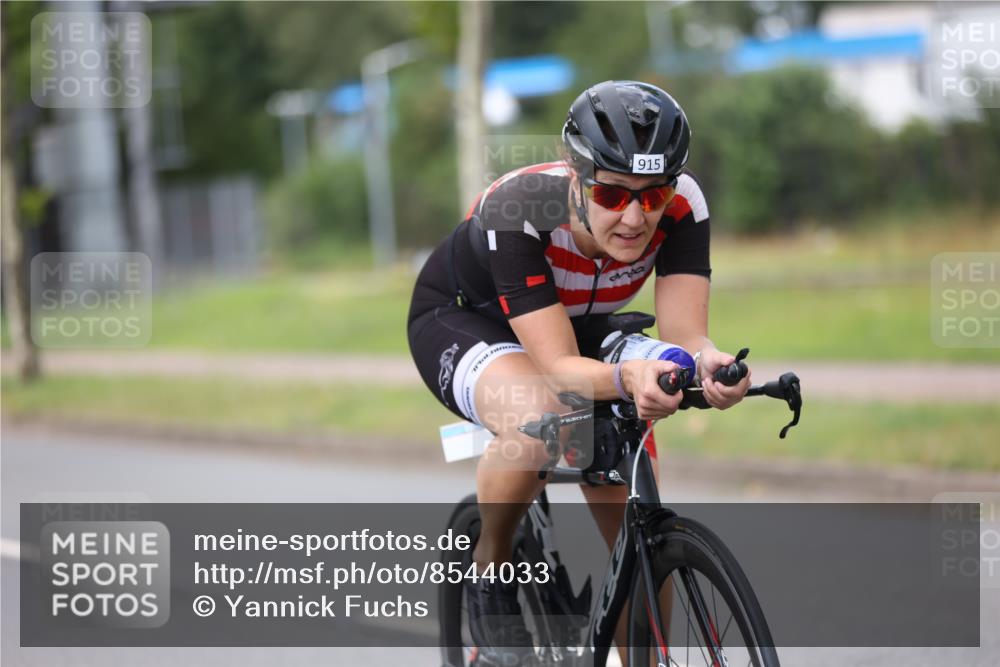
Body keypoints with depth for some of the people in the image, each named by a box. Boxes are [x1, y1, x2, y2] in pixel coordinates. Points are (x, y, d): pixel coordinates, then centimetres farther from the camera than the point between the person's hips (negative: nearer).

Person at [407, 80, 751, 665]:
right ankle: (491, 568, -13)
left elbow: (684, 332, -31)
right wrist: (626, 378, -62)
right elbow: (558, 367, -42)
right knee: (539, 420, -39)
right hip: (462, 316, -4)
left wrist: (708, 361, -55)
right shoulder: (517, 211, -38)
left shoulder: (682, 206, -27)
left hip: (581, 329, 4)